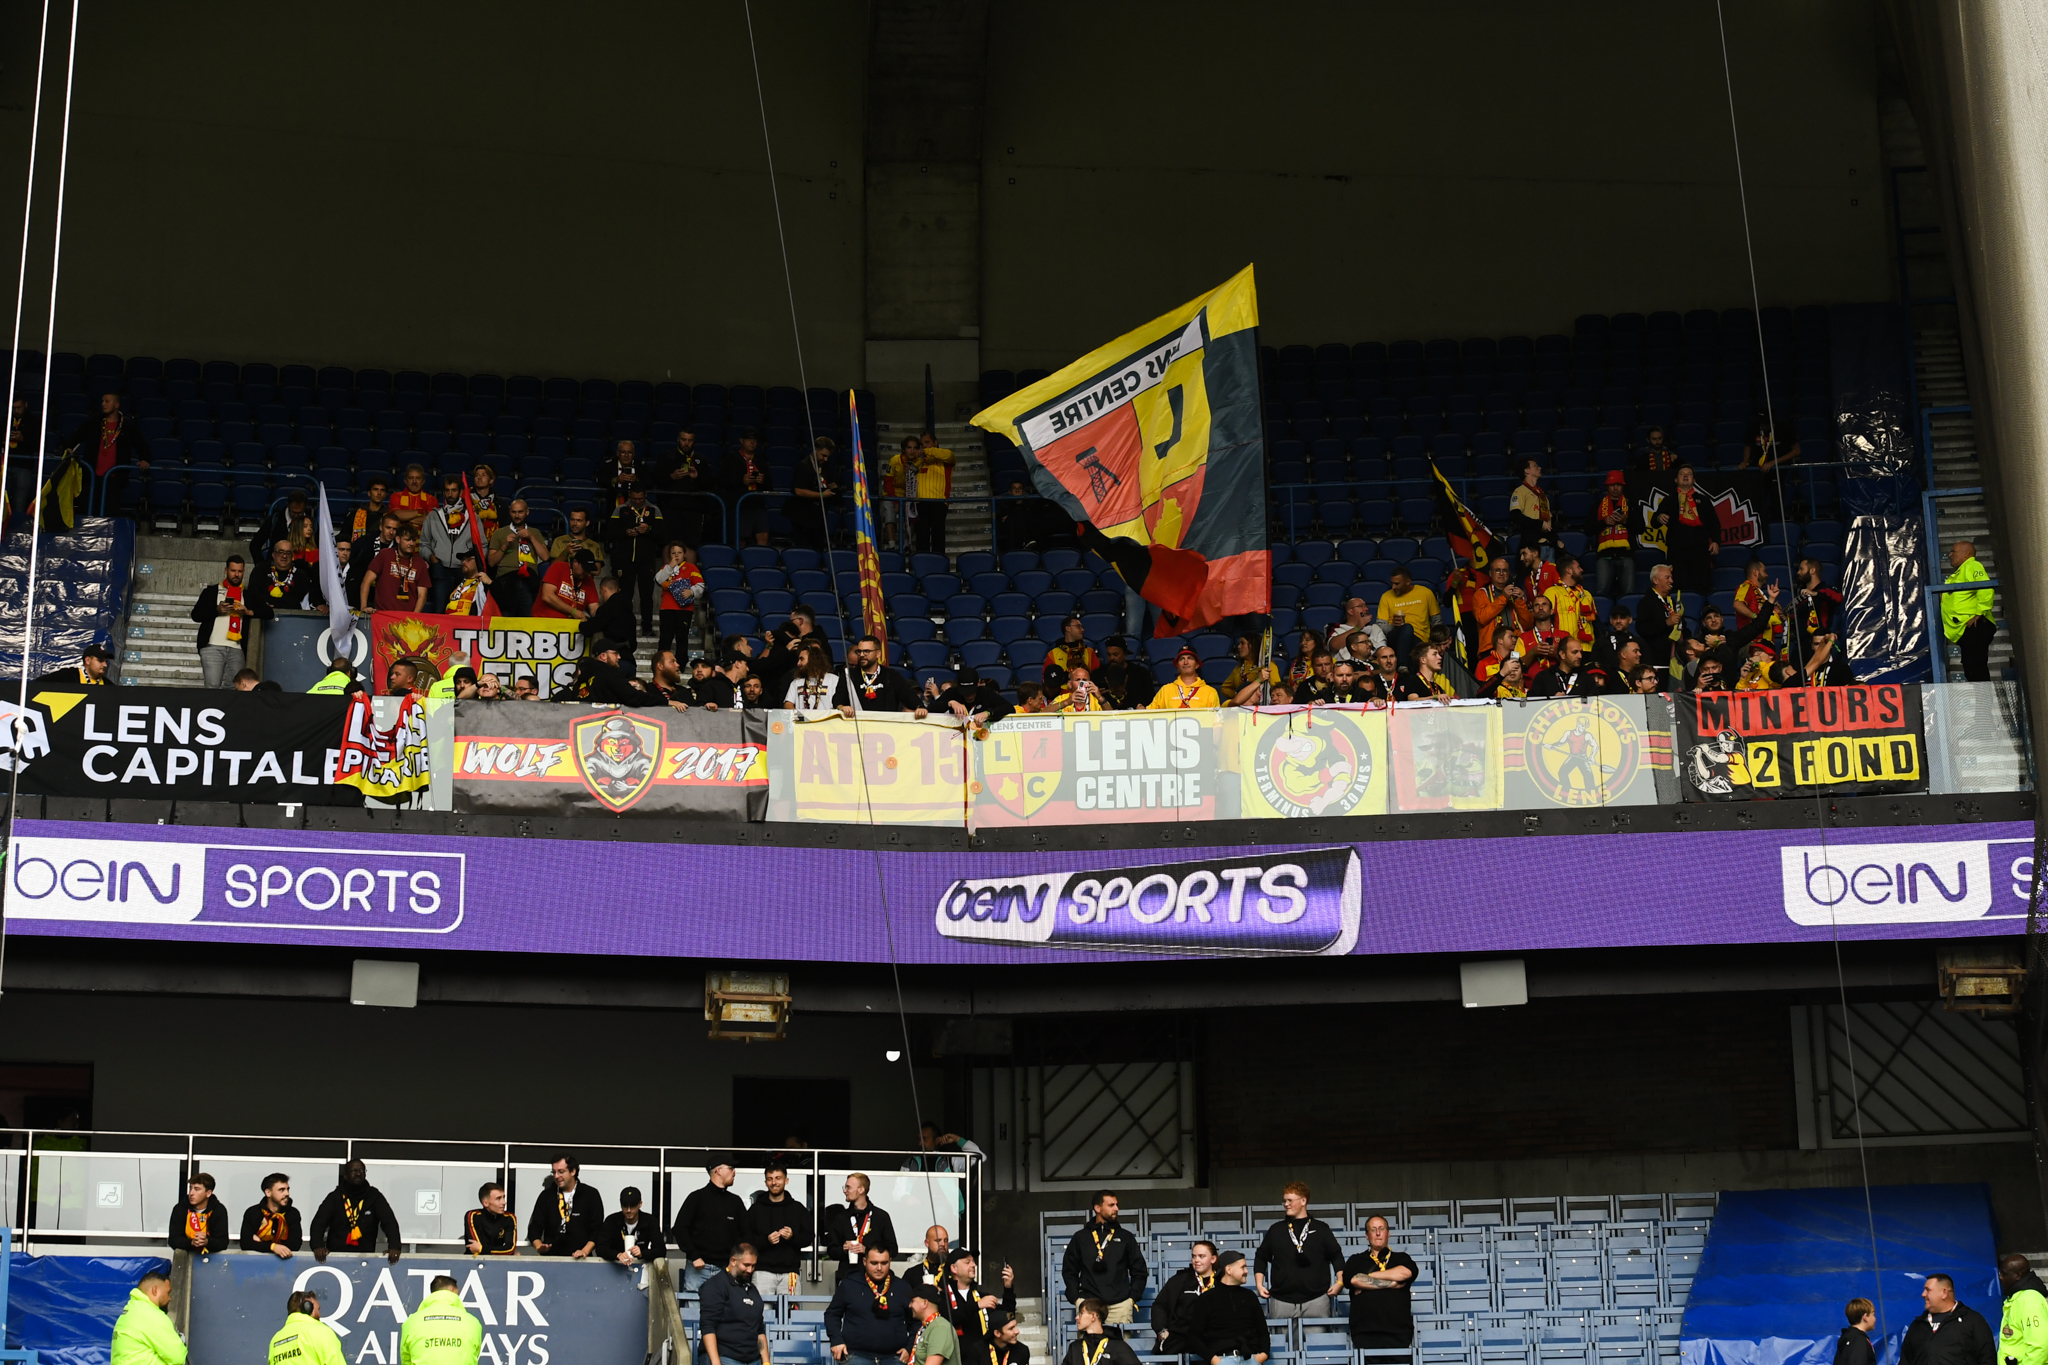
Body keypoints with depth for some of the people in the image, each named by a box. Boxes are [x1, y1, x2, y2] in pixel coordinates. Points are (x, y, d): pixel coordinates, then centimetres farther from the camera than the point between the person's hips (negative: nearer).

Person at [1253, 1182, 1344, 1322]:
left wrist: (1340, 1282, 3)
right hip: (1282, 1301, 1)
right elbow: (1261, 1257, 20)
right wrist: (1259, 1285, 9)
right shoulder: (1276, 1230, 14)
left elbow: (1336, 1256, 14)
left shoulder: (1321, 1229, 10)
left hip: (1316, 1299, -1)